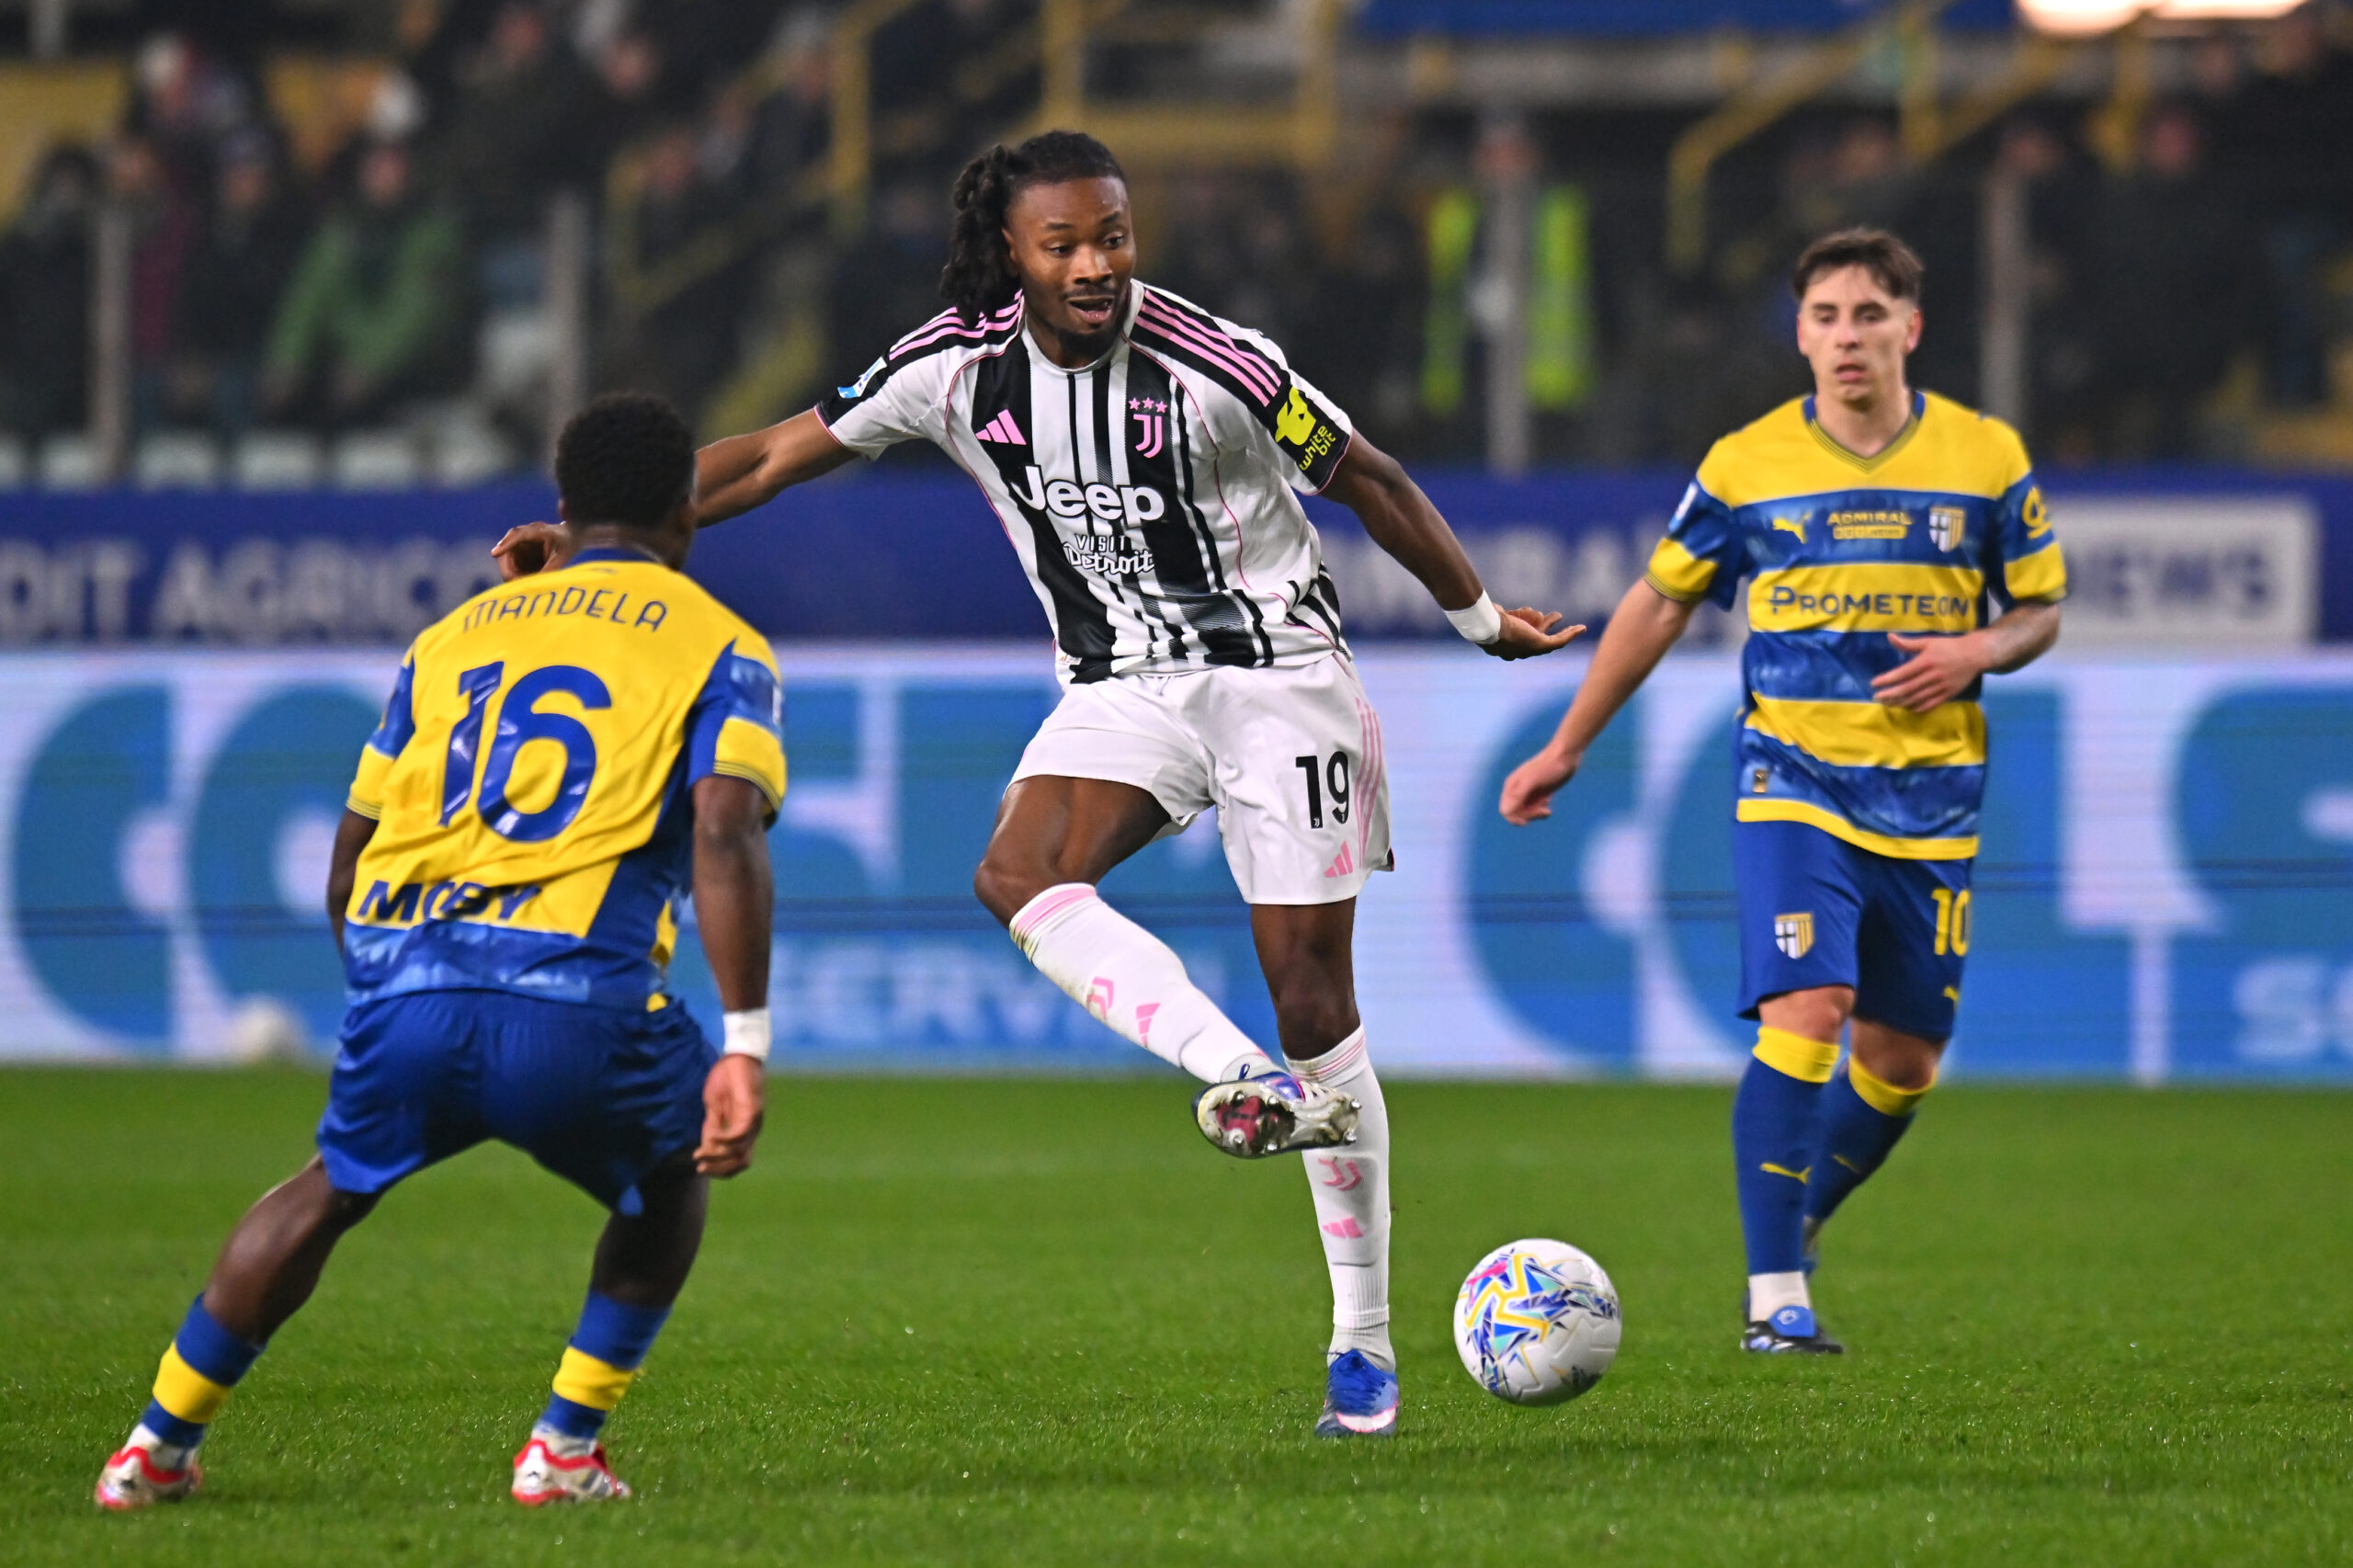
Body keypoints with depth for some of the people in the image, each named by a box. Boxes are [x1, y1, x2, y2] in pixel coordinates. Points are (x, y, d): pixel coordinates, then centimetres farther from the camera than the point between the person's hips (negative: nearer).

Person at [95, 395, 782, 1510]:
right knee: (666, 1179, 28)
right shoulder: (719, 650, 12)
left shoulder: (454, 633, 25)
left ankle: (159, 1444, 28)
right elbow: (724, 834, -6)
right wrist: (744, 1050, -9)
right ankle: (565, 1448, 19)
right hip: (577, 1000, -3)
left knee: (329, 1190, 30)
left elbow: (349, 860, 24)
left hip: (403, 992, 3)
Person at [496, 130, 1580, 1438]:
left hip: (1278, 671, -4)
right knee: (1020, 874, -28)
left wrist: (1481, 618, 8)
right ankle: (1249, 1081, -39)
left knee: (1314, 995, -5)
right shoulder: (959, 366, -8)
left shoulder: (1213, 366, -17)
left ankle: (1365, 1340, 4)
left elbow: (1371, 483, -3)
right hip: (1119, 686, 4)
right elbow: (775, 456, 0)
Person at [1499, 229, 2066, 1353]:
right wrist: (1567, 748, 14)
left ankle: (1796, 1226, 33)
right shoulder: (1747, 466, 0)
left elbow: (2040, 609, 11)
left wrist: (1978, 652, -12)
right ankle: (1775, 1297, -19)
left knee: (1901, 1060, 7)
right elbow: (1660, 601, 11)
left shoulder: (1987, 459, 2)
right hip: (1793, 782, -2)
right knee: (1805, 1011, -20)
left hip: (1932, 795, 2)